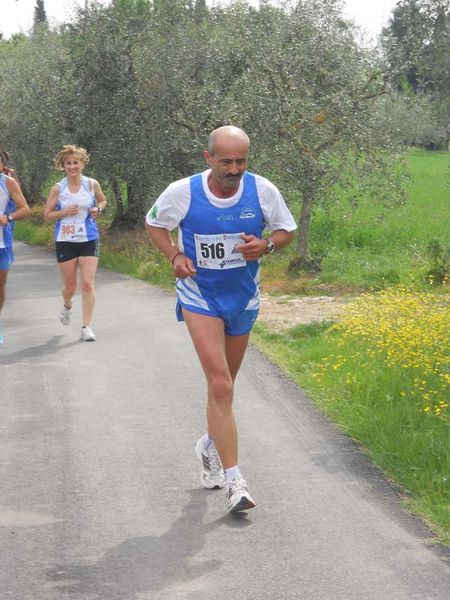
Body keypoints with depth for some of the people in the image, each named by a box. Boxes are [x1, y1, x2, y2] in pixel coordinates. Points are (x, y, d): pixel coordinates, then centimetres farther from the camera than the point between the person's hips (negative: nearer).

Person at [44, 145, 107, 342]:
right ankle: (67, 306, 44)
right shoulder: (58, 189, -4)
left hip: (89, 240, 0)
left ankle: (86, 327, -4)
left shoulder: (92, 184, -2)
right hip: (65, 242, 0)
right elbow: (47, 214, 2)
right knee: (70, 286, 8)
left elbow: (102, 200, 17)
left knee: (88, 283, -10)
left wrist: (98, 209, -4)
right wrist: (65, 212, -15)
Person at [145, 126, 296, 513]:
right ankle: (234, 480, -16)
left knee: (223, 386, 18)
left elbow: (287, 230, 5)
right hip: (200, 296, -3)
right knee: (220, 385, -16)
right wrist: (175, 256, -13)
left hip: (243, 299, 3)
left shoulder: (262, 191, -11)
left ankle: (210, 446, 46)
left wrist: (266, 246, -17)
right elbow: (153, 224, 5)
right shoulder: (183, 193, -15)